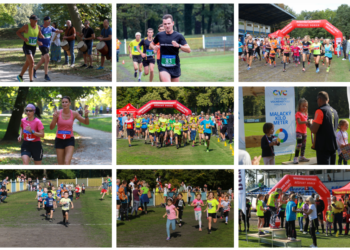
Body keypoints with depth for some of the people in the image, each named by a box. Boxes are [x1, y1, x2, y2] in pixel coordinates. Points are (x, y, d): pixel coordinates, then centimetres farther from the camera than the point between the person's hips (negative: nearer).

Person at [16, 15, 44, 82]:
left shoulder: (38, 27, 0)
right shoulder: (26, 26, -15)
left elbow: (40, 36, 14)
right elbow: (18, 32, -5)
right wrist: (23, 38, -21)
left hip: (34, 47, 7)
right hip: (27, 46, -7)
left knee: (28, 63, 19)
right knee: (32, 63, -19)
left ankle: (20, 76, 41)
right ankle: (31, 81, -15)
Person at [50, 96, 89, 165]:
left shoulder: (74, 114, -4)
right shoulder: (58, 113, -7)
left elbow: (86, 123, 2)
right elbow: (51, 127, -10)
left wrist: (86, 115, -20)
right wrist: (54, 118, -27)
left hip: (69, 140, -1)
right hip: (59, 140, 1)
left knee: (67, 162, -19)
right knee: (60, 164, 6)